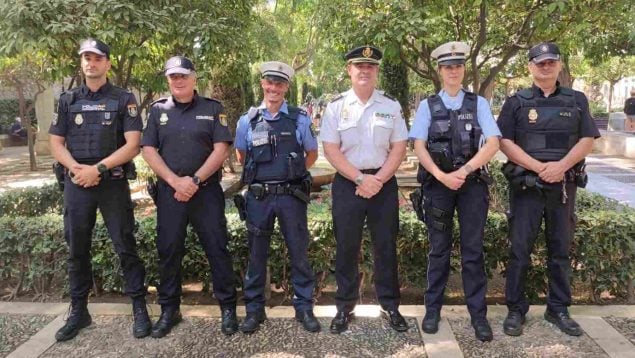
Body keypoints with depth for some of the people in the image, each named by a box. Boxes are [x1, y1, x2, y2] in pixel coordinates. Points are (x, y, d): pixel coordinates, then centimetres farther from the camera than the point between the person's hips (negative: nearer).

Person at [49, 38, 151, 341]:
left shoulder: (124, 99, 1)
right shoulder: (68, 100, 10)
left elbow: (132, 145, -7)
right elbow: (56, 144, 8)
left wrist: (98, 168, -15)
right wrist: (77, 168, -11)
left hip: (113, 183, -3)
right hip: (76, 184, 3)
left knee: (125, 247, 0)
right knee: (77, 249, 9)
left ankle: (139, 308, 10)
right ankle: (78, 311, 22)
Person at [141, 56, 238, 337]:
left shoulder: (212, 108, 4)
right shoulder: (158, 110, 9)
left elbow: (221, 149, -4)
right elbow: (149, 150, 3)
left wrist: (194, 180, -12)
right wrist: (175, 181, -9)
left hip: (207, 191, -2)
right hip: (169, 192, 2)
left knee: (217, 249, 0)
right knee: (168, 251, 8)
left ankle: (228, 308, 11)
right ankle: (169, 310, 22)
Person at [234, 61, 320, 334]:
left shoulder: (299, 119, 1)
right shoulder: (247, 120, 3)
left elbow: (312, 154, 13)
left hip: (291, 196, -1)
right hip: (258, 196, 1)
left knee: (299, 253, 6)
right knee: (256, 254, 10)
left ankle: (304, 307, 21)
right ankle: (254, 309, 23)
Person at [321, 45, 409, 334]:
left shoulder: (391, 106, 5)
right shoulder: (336, 107, 1)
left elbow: (399, 148, 2)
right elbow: (331, 150, -4)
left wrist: (378, 180, -11)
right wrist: (360, 178, -13)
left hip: (384, 183, 1)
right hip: (347, 183, -1)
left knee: (386, 245, 7)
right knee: (346, 246, 6)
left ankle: (390, 305, 21)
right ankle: (344, 307, 20)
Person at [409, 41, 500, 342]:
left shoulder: (478, 103, 6)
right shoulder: (428, 105, 5)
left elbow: (493, 143, -5)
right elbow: (419, 147, -2)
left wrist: (464, 170, -16)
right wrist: (442, 176, -15)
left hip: (473, 183, 0)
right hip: (437, 183, 0)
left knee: (473, 250, 4)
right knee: (439, 249, 9)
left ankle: (478, 314, 14)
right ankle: (432, 309, 20)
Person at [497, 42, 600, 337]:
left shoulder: (577, 101, 10)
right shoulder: (516, 102, 4)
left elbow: (588, 140, 3)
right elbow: (505, 142, -5)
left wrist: (562, 166, -14)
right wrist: (539, 167, -15)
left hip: (564, 185, 2)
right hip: (526, 185, -2)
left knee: (561, 249, 9)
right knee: (520, 249, 0)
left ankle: (558, 310, 22)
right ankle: (516, 310, 10)